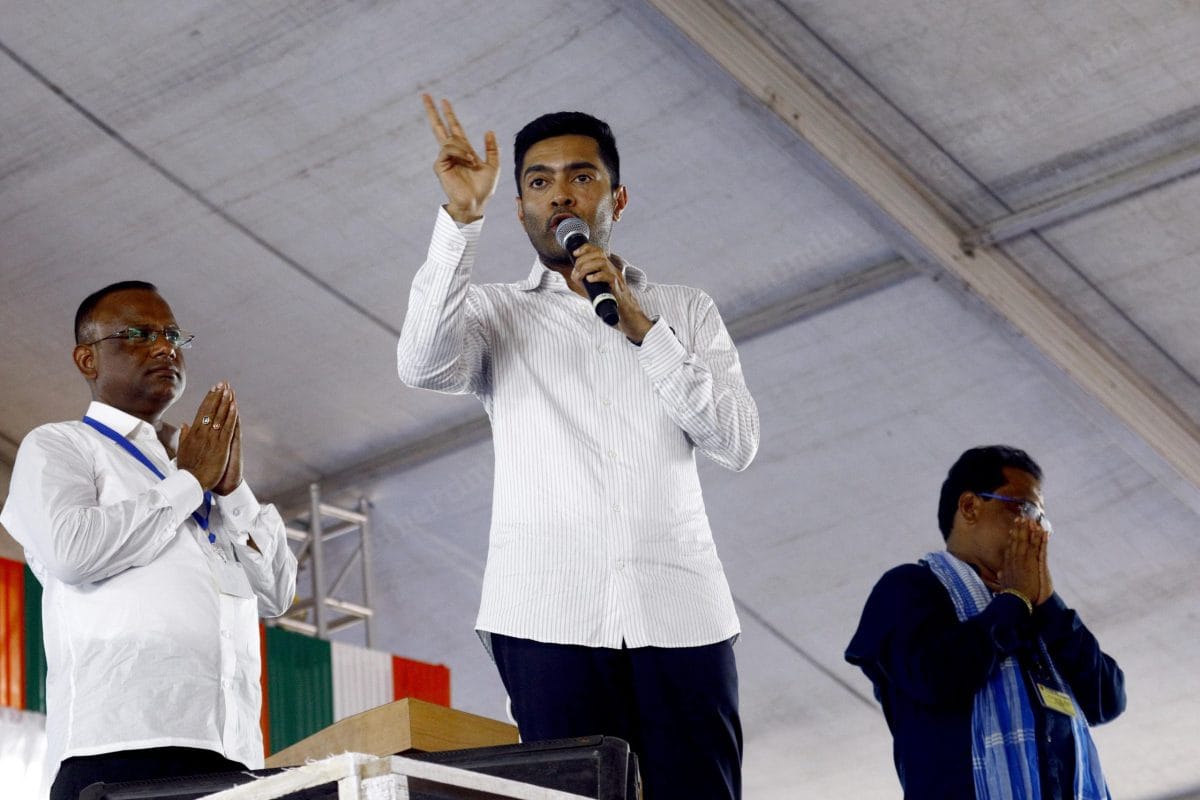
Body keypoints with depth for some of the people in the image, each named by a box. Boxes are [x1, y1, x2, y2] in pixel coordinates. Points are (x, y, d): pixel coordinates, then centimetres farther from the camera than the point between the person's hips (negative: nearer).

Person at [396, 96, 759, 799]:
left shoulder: (686, 311, 20)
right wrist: (462, 216, -9)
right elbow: (423, 364, -5)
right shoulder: (495, 312, 17)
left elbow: (738, 442, 6)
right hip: (549, 615, -1)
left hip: (680, 612, 1)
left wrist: (640, 326, -1)